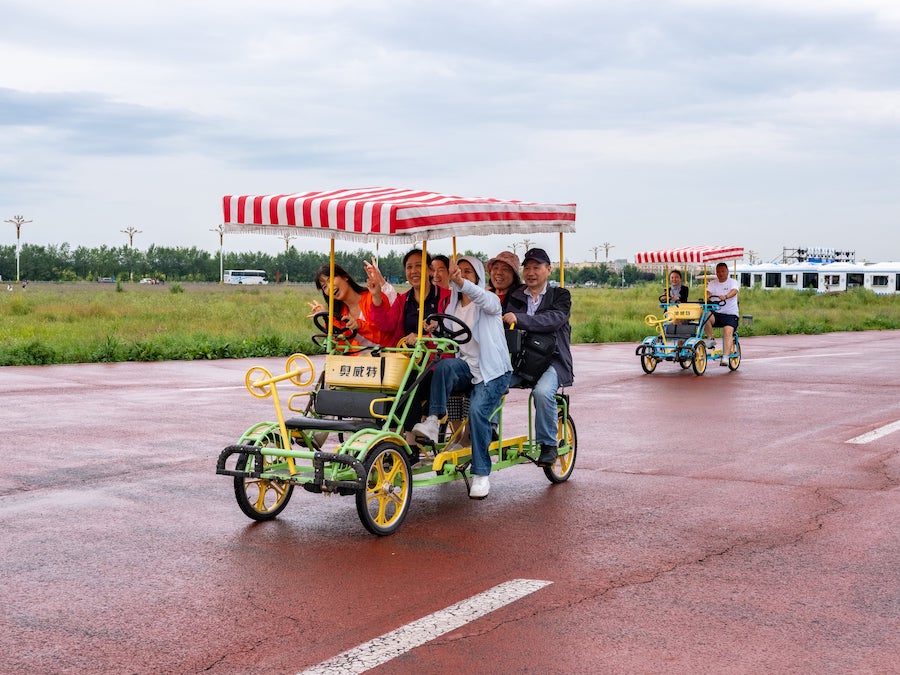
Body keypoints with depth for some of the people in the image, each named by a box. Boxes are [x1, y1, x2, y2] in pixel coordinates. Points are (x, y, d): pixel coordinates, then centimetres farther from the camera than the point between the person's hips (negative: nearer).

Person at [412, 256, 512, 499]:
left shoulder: (490, 301, 0)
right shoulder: (453, 307, 18)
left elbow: (484, 299, -26)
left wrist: (462, 282, -45)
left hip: (492, 370, -4)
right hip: (466, 367, 4)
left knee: (477, 410, -27)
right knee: (444, 366, -31)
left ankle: (481, 474, -18)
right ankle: (432, 423, -36)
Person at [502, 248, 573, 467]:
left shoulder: (560, 296, 6)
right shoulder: (514, 297, 18)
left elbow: (554, 319, -15)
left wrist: (519, 319, -29)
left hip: (551, 360, -3)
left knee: (542, 391, -33)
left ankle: (548, 444, -16)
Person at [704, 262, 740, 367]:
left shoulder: (733, 282, 3)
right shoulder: (712, 283, 14)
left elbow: (734, 291, -19)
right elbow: (708, 292, -5)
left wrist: (725, 296, -42)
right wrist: (707, 297, -31)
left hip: (730, 314, -3)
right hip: (715, 312, 3)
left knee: (728, 332, -26)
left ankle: (725, 357, -32)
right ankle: (711, 339, -11)